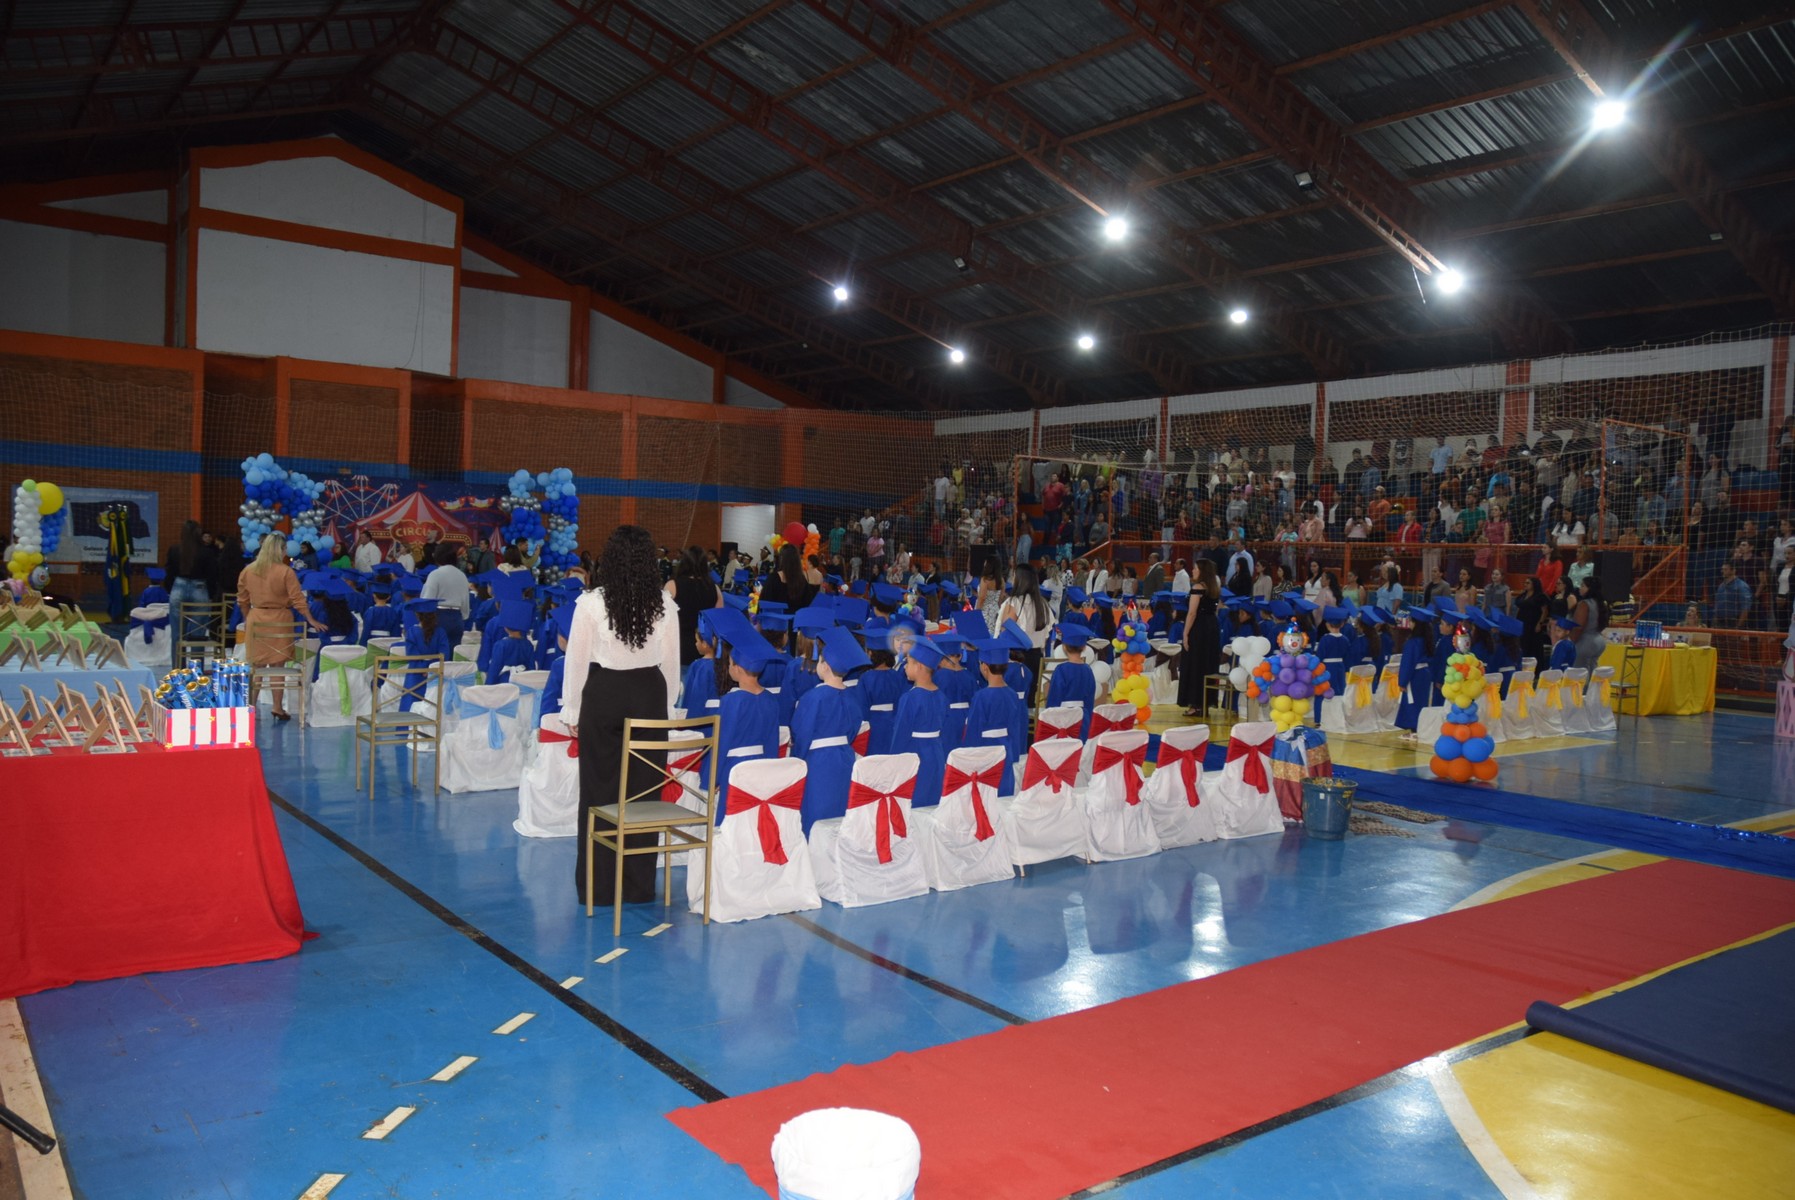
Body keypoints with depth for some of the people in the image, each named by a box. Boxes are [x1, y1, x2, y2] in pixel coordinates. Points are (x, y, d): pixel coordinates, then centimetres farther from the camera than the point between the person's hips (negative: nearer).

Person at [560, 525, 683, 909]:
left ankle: (599, 886, 14)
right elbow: (671, 663, 5)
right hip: (649, 696, 2)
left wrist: (571, 712, 6)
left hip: (603, 696, -2)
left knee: (599, 790, 7)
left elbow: (576, 660, -4)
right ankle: (638, 885, 18)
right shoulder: (664, 605, -3)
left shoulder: (591, 603, -10)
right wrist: (667, 706, 18)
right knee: (643, 790, 9)